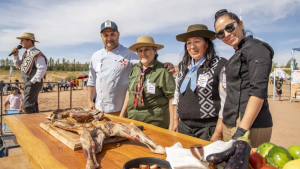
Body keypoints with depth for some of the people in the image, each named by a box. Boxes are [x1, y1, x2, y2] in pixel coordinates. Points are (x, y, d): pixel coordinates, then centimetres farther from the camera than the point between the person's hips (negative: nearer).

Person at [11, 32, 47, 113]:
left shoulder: (37, 54, -16)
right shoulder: (26, 53, 14)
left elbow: (42, 69, -25)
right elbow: (19, 66, 22)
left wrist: (33, 81, -21)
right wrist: (16, 56, 7)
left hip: (33, 83, -10)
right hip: (28, 83, 10)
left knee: (27, 106, -13)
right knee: (32, 105, 17)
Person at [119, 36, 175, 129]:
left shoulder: (162, 71, -13)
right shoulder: (135, 70, 5)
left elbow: (172, 98, -12)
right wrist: (122, 115, 15)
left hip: (155, 123, -5)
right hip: (132, 120, 5)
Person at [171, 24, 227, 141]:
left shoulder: (220, 65, -9)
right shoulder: (183, 66, 9)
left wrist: (218, 133, -15)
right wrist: (175, 121, 11)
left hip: (208, 127, -5)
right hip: (184, 126, 5)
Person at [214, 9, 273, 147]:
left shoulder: (256, 48, -7)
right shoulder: (239, 54, 18)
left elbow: (259, 91, -18)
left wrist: (242, 130, -23)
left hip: (250, 125, -8)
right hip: (230, 124, 8)